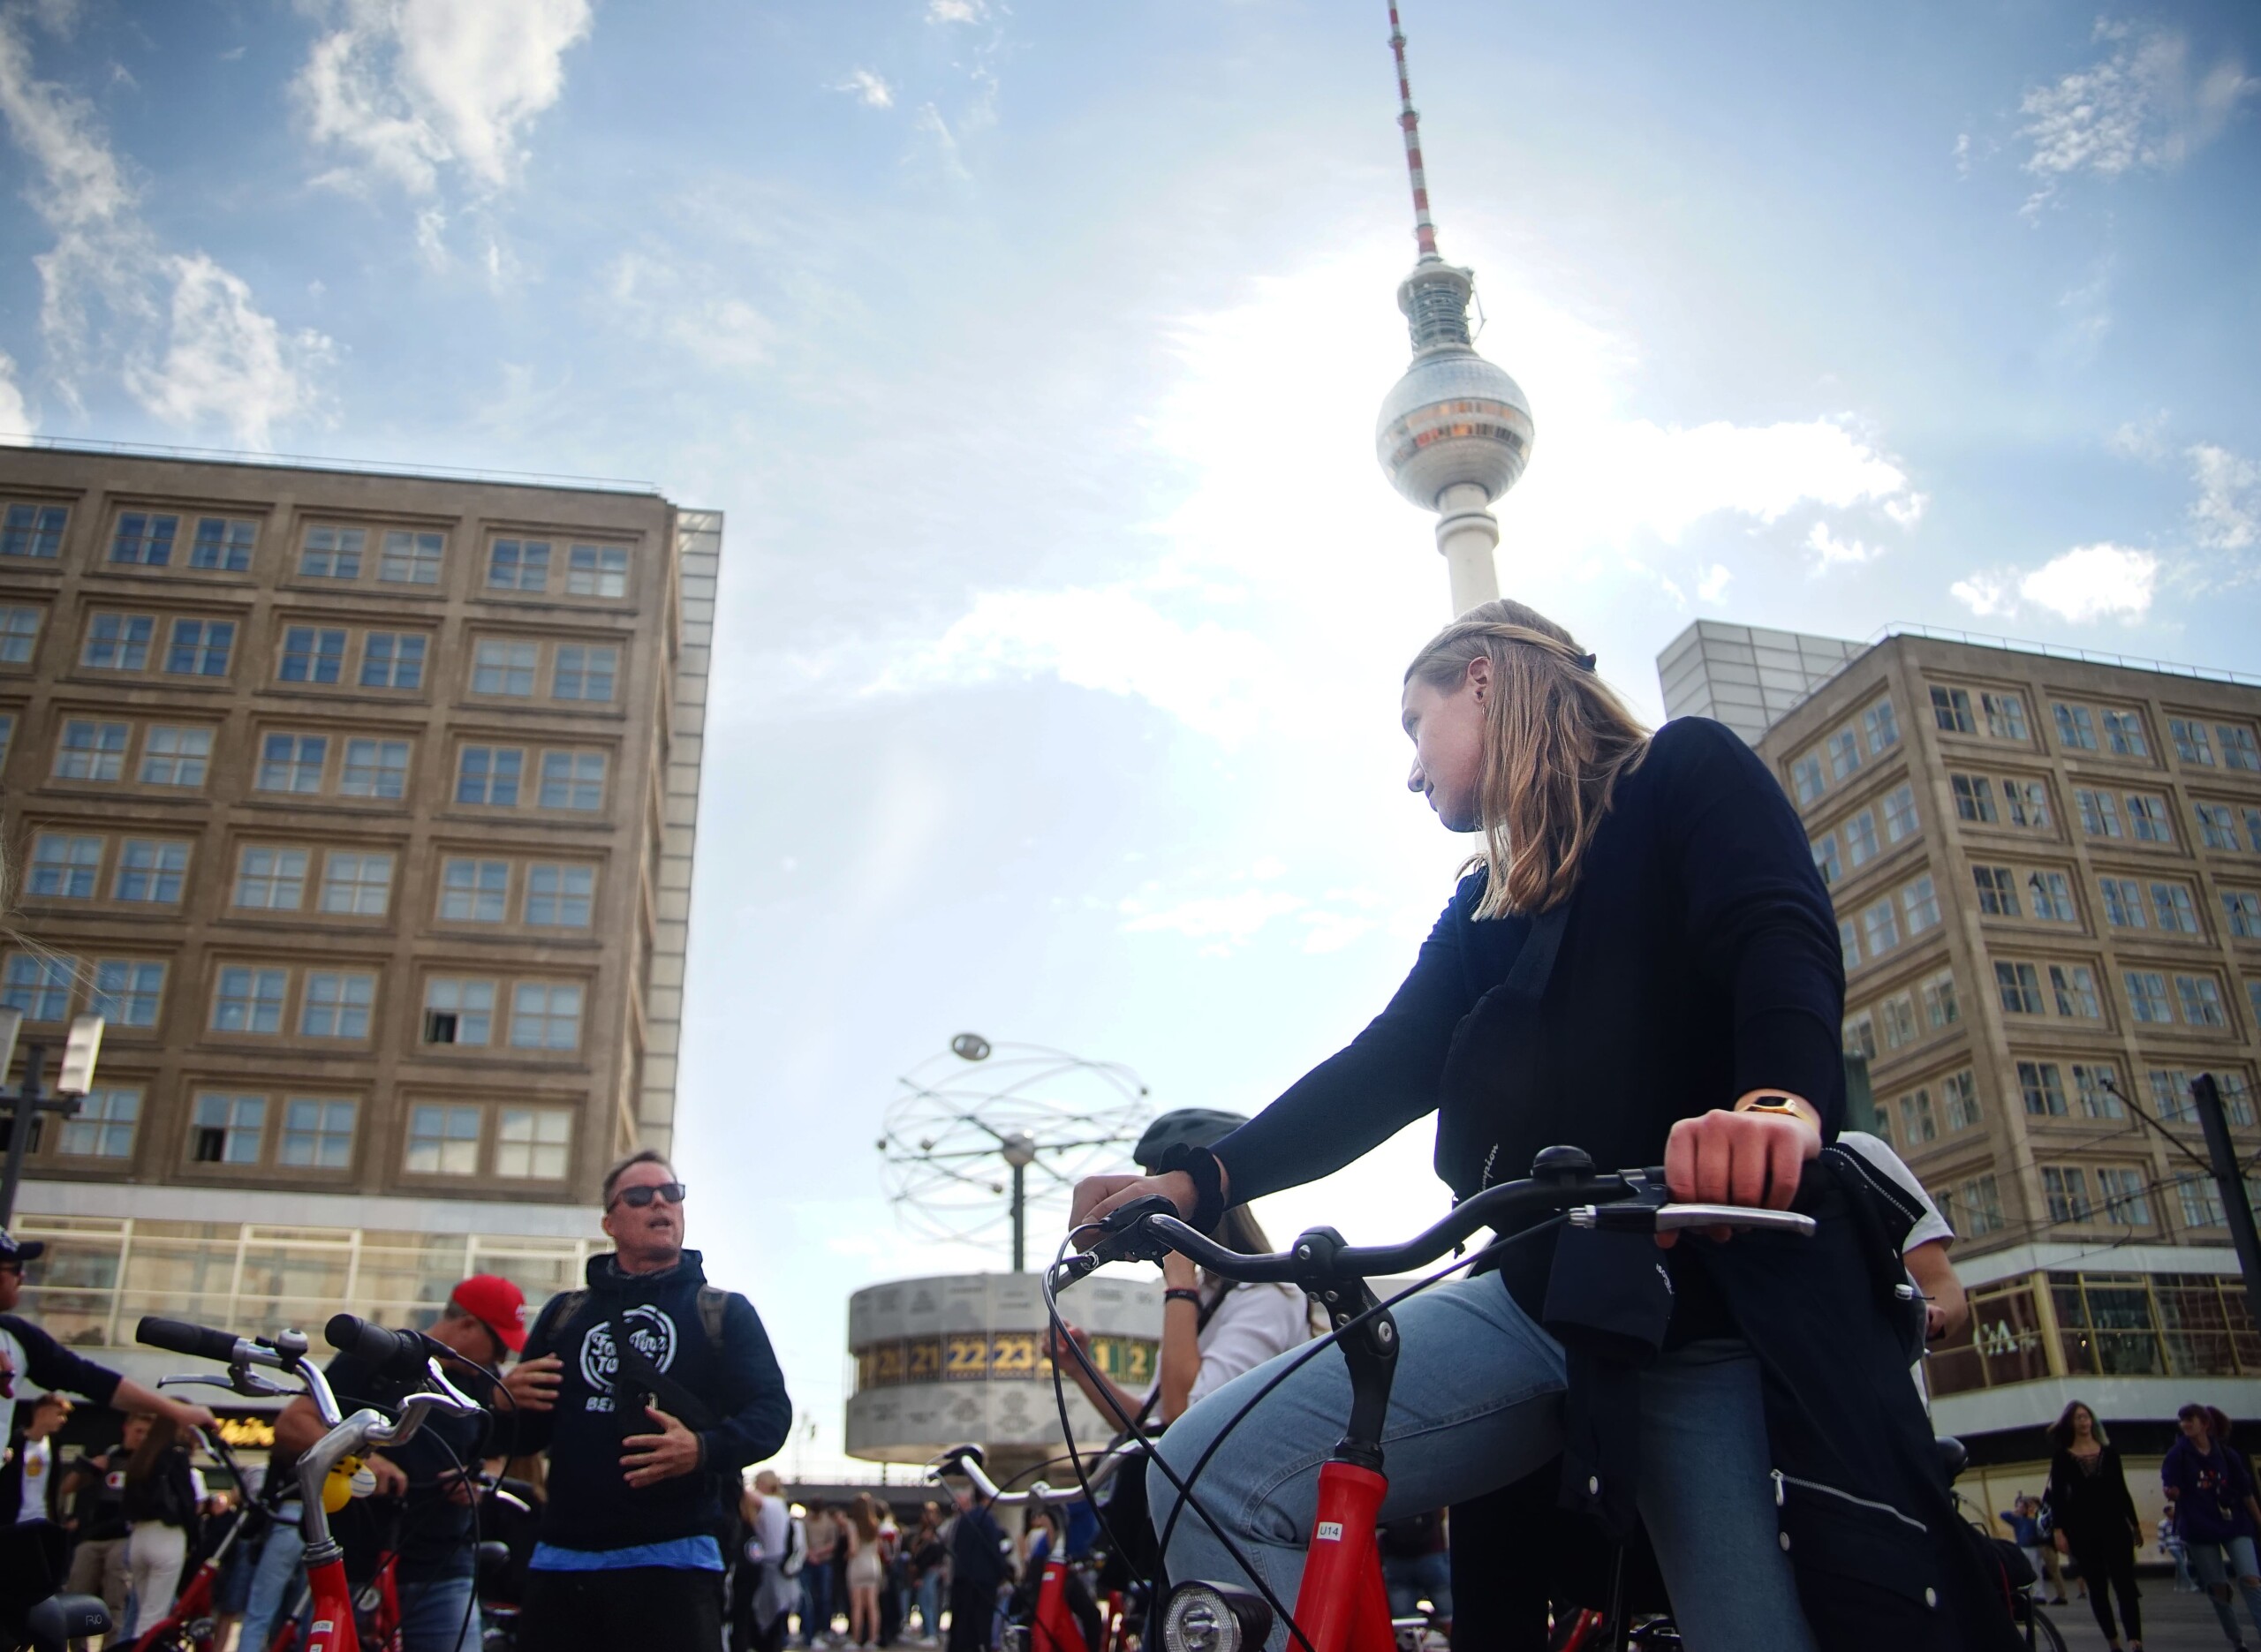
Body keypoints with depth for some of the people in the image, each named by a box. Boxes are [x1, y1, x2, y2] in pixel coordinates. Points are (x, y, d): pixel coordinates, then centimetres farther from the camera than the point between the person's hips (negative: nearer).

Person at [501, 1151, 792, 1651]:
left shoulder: (726, 1311, 10)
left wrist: (703, 1449, -20)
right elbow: (523, 1436, 20)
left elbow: (772, 1411, 0)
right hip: (561, 1559, 3)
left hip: (673, 1558, -3)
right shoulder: (565, 1313, 18)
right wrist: (508, 1401, -5)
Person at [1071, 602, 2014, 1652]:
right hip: (1540, 1291, 5)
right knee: (1207, 1482, -12)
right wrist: (1197, 1183, 4)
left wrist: (1782, 1103, -34)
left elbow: (1783, 937, -12)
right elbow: (1384, 1070, 17)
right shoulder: (1485, 907, 25)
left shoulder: (1686, 770, 8)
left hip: (1717, 1292, -5)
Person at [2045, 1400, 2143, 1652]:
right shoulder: (2062, 1457, 0)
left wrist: (2135, 1524, 11)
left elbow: (2121, 1490, 11)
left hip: (2114, 1525, 1)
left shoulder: (2109, 1451, 6)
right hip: (2082, 1529, -1)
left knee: (2125, 1584, -8)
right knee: (2097, 1588, 5)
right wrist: (2058, 1530, -10)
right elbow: (2057, 1496, -2)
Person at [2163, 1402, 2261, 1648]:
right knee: (2218, 1587, 4)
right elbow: (2171, 1489, -7)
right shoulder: (2178, 1454, -3)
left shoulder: (2226, 1454, 0)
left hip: (2234, 1524, 1)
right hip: (2199, 1529, 0)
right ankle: (2237, 1640, 18)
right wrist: (2172, 1492, -29)